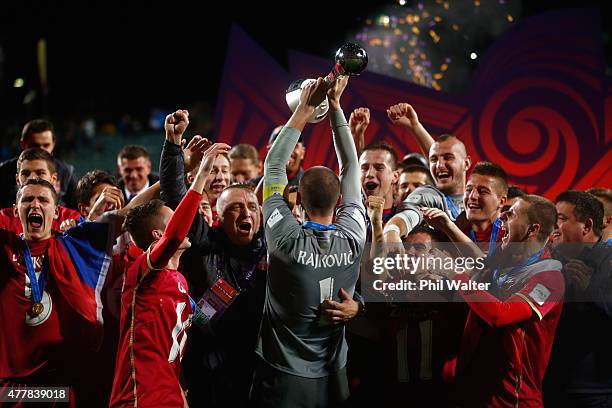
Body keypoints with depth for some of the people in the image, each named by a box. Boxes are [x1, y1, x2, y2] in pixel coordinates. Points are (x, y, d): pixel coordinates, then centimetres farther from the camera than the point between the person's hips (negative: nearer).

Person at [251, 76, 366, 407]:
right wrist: (334, 104, 4)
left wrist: (305, 107, -4)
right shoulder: (353, 239, -11)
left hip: (282, 380, -3)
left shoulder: (286, 241, -17)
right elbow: (350, 167, 1)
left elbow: (273, 166, -7)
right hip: (333, 380, 3)